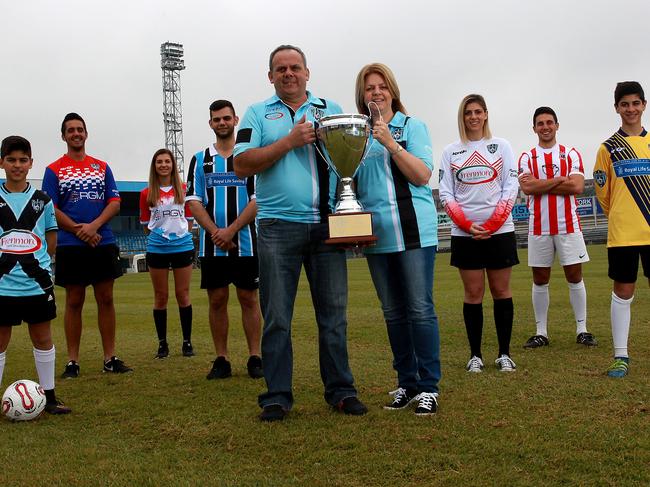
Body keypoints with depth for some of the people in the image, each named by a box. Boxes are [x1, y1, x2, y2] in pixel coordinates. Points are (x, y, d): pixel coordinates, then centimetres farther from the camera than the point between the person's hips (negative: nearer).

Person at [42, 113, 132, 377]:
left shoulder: (102, 167, 11)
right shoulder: (54, 170, 4)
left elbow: (114, 202, 4)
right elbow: (50, 209, -3)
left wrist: (94, 226, -12)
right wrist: (79, 231, -13)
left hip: (103, 243, 2)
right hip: (70, 246, -2)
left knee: (106, 299, 5)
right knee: (74, 302, 3)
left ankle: (110, 358, 11)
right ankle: (72, 362, 9)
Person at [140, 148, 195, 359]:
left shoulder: (183, 189, 4)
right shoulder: (147, 194, 3)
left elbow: (189, 219, 9)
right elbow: (146, 225, 9)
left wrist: (181, 234, 1)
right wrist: (157, 236, 3)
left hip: (183, 246, 0)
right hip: (156, 249, 0)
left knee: (183, 294, 3)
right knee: (160, 297, 5)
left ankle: (187, 342, 11)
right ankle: (162, 343, 13)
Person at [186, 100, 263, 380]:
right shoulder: (200, 160, 11)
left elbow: (257, 200, -5)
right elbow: (194, 202, 4)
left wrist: (231, 231, -14)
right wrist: (215, 232, -11)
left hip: (246, 243, -2)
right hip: (212, 245, 2)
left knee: (249, 299, 1)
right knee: (217, 300, 4)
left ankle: (255, 358, 7)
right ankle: (221, 360, 11)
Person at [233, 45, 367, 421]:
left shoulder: (331, 109, 16)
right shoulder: (258, 114, 10)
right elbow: (243, 165, -3)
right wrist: (290, 141, -8)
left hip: (327, 225, 2)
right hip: (278, 227, -1)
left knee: (334, 313, 4)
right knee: (277, 317, 1)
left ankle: (341, 390, 14)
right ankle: (278, 396, 9)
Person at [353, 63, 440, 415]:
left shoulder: (412, 126, 2)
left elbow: (422, 175, -9)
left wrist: (390, 143, -15)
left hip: (414, 230, -4)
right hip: (376, 234, 4)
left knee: (420, 309, -5)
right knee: (393, 312, 10)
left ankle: (428, 386, 2)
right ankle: (406, 383, 19)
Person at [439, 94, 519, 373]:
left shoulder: (501, 146, 7)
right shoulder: (451, 151, 8)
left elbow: (511, 187, 0)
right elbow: (446, 194, 3)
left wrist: (492, 224, -10)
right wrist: (467, 224, -10)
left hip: (500, 230, 0)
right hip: (464, 233, 0)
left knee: (501, 290, 3)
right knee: (473, 293, 2)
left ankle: (504, 354, 10)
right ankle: (475, 355, 9)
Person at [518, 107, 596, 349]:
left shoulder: (571, 154, 5)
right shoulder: (527, 157, 6)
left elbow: (577, 186, -10)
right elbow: (527, 188, -11)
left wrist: (541, 184, -10)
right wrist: (561, 179, -11)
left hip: (568, 225, -1)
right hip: (539, 227, 1)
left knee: (575, 276, 2)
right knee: (540, 280, 5)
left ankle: (582, 330, 10)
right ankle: (541, 332, 12)